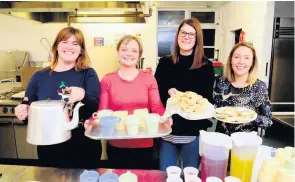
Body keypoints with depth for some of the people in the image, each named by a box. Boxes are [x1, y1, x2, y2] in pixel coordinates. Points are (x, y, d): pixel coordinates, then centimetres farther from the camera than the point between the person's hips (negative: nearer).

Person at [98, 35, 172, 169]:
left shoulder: (148, 78, 1)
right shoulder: (107, 80, 1)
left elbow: (157, 107, -2)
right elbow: (103, 112, 0)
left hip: (144, 144, 1)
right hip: (116, 145, 0)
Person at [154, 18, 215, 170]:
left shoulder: (206, 66, -3)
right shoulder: (165, 63, 2)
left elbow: (209, 99, -2)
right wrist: (168, 91, -18)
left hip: (194, 131, -1)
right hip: (168, 130, 2)